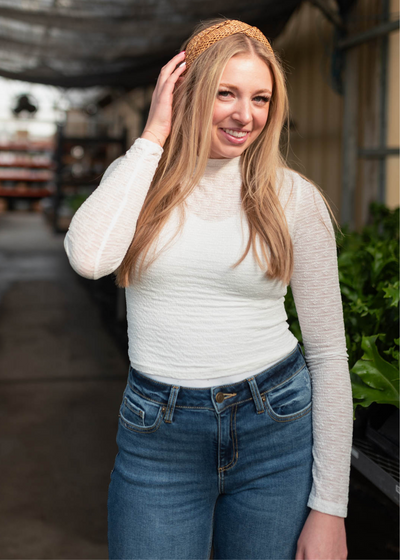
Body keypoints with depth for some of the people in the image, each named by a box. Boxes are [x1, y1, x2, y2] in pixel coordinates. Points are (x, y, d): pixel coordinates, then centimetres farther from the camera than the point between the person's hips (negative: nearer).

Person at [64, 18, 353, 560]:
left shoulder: (294, 197, -3)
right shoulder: (138, 177, 1)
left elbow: (328, 354, -2)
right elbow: (89, 257, -22)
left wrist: (329, 509, -4)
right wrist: (154, 136, -13)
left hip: (277, 433, 0)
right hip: (157, 439, 1)